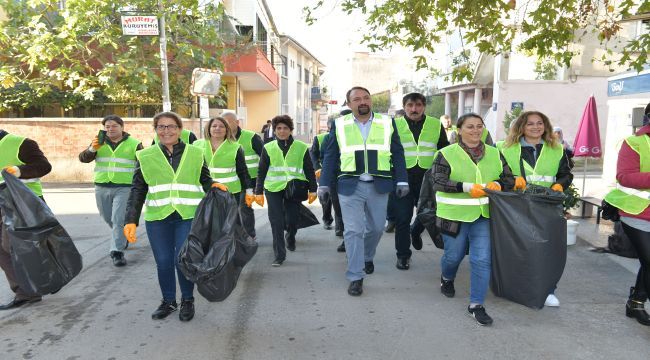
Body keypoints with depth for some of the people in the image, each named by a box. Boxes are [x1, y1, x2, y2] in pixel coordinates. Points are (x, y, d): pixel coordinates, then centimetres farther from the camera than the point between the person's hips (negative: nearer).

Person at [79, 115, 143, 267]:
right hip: (102, 188, 4)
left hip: (124, 188, -4)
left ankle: (117, 252, -6)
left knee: (119, 220, -11)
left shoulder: (134, 144, -1)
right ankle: (123, 237, 43)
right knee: (108, 219, 17)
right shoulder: (99, 142, 7)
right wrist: (92, 149, -22)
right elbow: (83, 158, -2)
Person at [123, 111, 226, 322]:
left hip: (188, 217, -1)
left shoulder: (195, 154, 6)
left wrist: (213, 185, -10)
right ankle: (168, 301, 28)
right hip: (157, 218, 1)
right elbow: (138, 190, 5)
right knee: (163, 263, 5)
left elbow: (204, 180, 14)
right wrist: (131, 220, -3)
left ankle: (187, 301, 21)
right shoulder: (145, 157, 6)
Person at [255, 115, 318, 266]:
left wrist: (312, 190, 3)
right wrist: (258, 192, 4)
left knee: (292, 220, 4)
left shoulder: (301, 147, 2)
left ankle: (290, 237, 40)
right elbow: (261, 171, 7)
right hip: (273, 189, 1)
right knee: (276, 222, -3)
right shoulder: (268, 148, 5)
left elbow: (309, 170, 6)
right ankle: (279, 254, 8)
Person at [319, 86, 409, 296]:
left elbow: (397, 154, 7)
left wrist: (402, 181, 1)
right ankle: (355, 277, 8)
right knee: (353, 231, -2)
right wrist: (324, 184, 0)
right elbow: (330, 157, 5)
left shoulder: (387, 123, 5)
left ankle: (367, 257, 43)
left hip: (379, 186, 2)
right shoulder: (339, 125, 3)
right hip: (350, 186, -1)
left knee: (376, 228, 14)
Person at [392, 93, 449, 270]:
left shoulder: (436, 125, 6)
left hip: (427, 177, 2)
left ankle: (415, 231, 43)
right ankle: (403, 255, 19)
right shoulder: (395, 125, 2)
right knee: (402, 217, 3)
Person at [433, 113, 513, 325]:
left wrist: (498, 184, -11)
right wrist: (467, 187, -24)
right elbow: (438, 182, -14)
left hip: (483, 215, 3)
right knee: (453, 255, 13)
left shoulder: (494, 154, 8)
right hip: (455, 215, -2)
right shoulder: (447, 154, -5)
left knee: (482, 260, -3)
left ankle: (476, 305, 10)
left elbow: (509, 179, 13)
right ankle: (447, 279, 47)